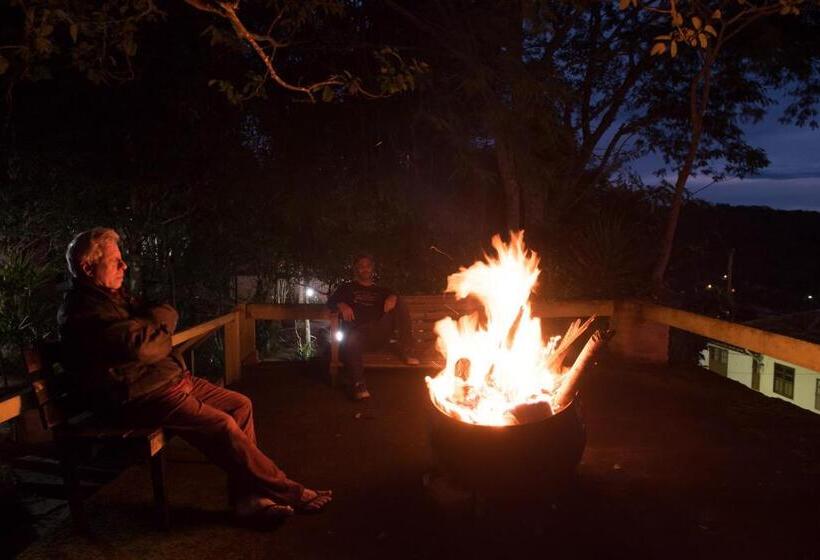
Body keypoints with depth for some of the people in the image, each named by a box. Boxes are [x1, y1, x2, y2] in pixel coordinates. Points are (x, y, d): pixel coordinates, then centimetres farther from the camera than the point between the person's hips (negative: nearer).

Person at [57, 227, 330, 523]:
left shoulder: (114, 296, 17)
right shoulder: (82, 310, -15)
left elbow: (168, 315, 13)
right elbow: (141, 346, -26)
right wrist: (158, 322, -4)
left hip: (168, 377, 10)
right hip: (137, 396, -10)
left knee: (240, 404, 0)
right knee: (222, 425, -22)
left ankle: (246, 497, -4)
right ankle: (289, 493, -8)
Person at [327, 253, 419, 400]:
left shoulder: (381, 291, 31)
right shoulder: (347, 288, 26)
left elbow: (393, 297, 18)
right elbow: (331, 301, 14)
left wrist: (393, 297, -8)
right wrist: (342, 305, -10)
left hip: (379, 333, 3)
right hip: (357, 332, -2)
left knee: (400, 305, -15)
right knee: (351, 341, -39)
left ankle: (406, 351, -19)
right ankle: (358, 385, -44)